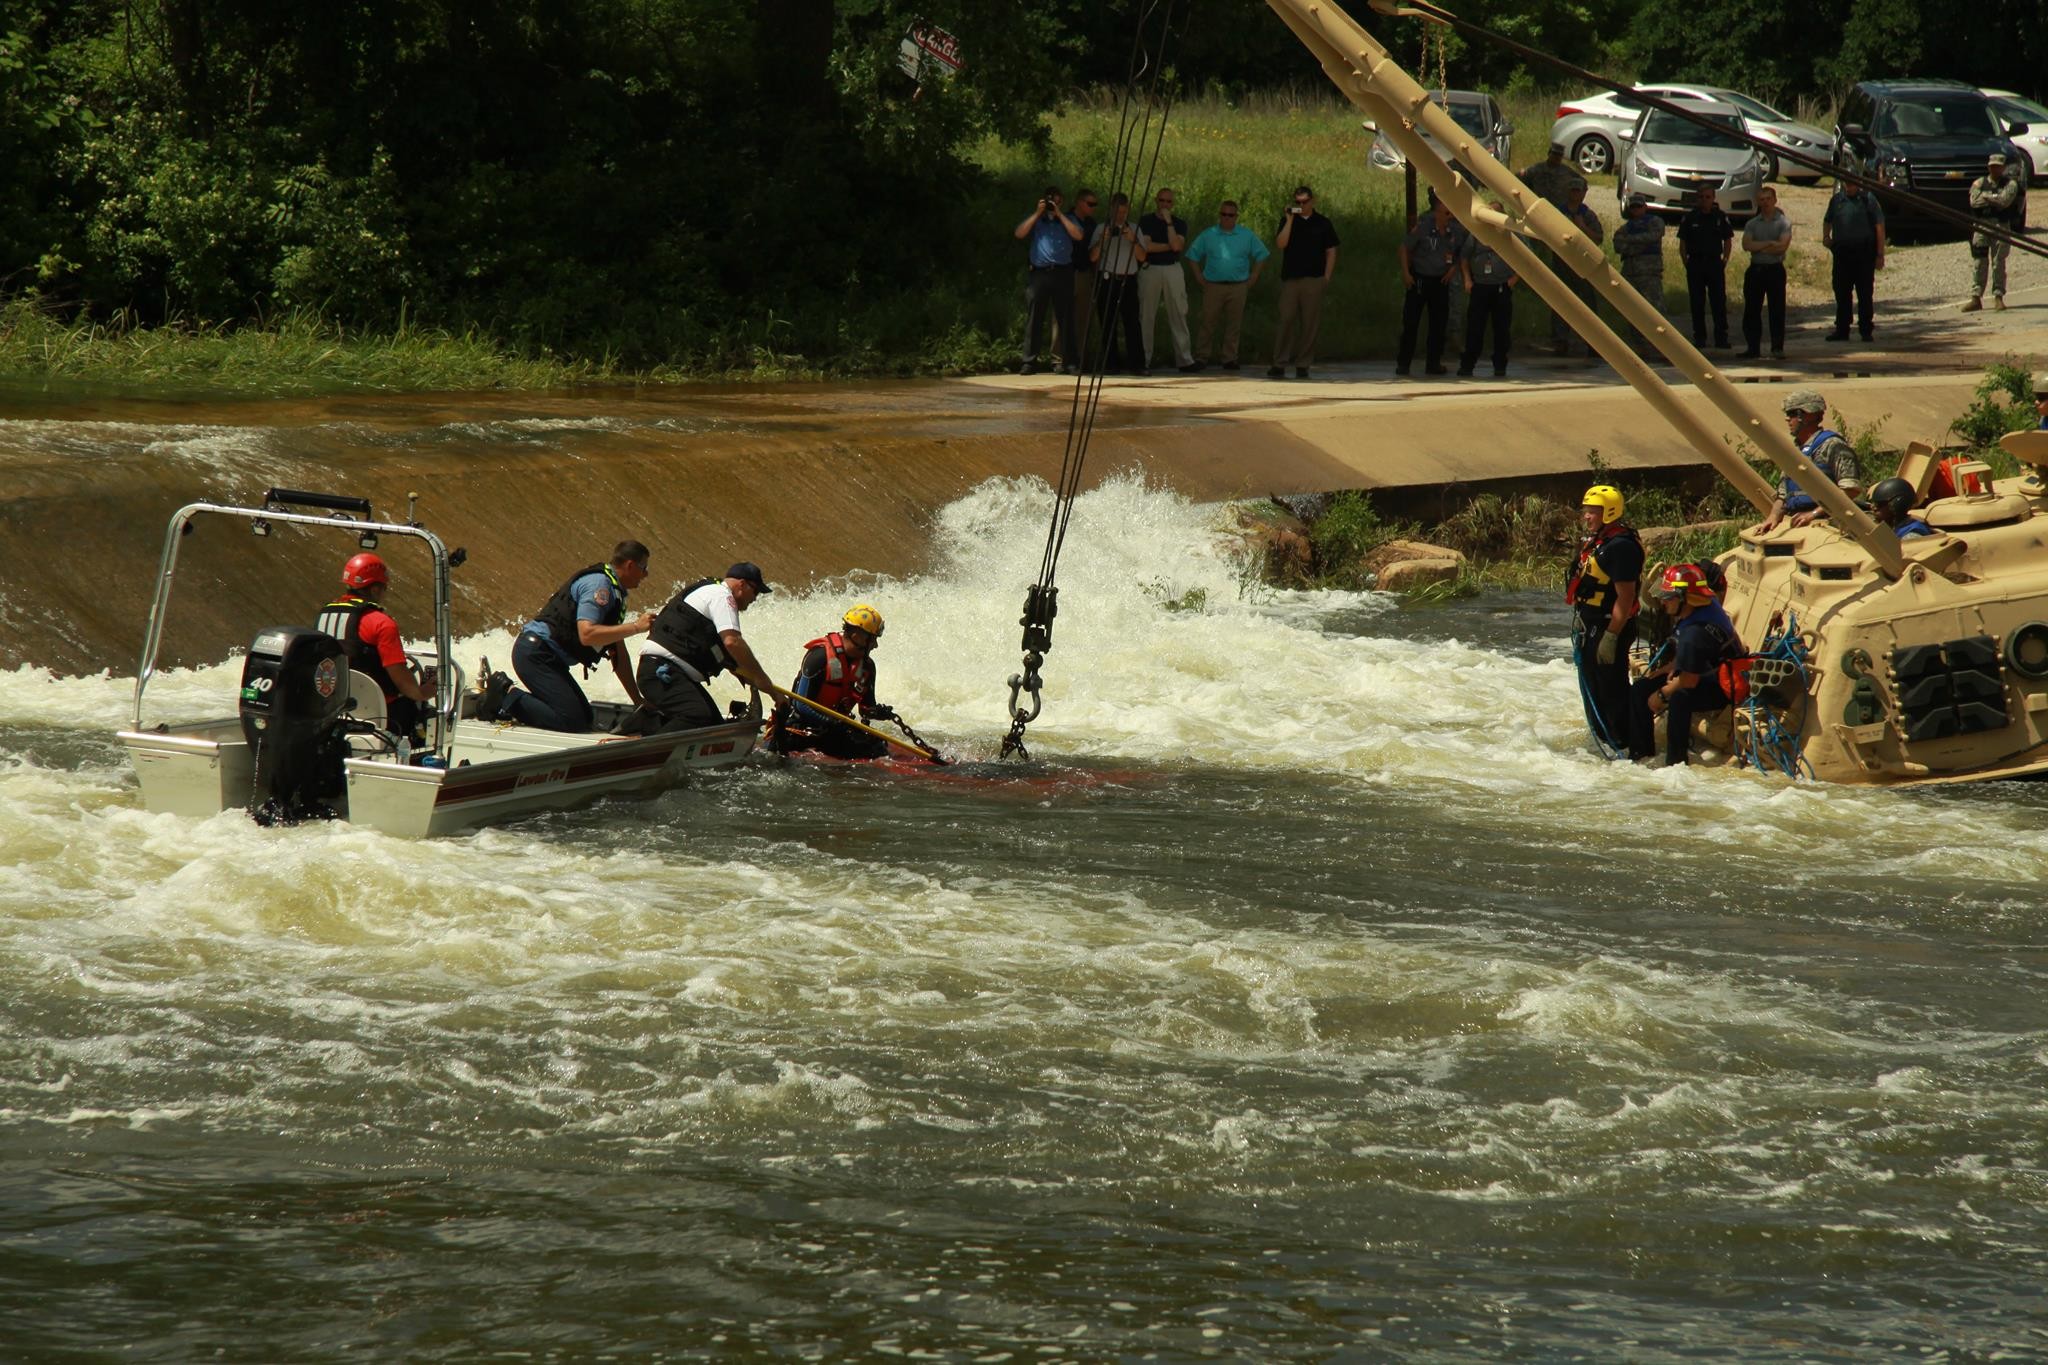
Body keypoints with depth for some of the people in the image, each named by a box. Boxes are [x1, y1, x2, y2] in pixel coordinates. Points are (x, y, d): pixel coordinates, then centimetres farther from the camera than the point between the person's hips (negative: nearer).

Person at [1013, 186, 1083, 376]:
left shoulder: (1067, 220, 17)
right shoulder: (1033, 219, 18)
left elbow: (1078, 235, -2)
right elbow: (1019, 234, 0)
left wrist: (1059, 214, -2)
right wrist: (1038, 213, -2)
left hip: (1062, 274, 0)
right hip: (1038, 273, 0)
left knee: (1065, 319, -1)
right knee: (1033, 318, -5)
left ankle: (1067, 361, 1)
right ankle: (1029, 362, -5)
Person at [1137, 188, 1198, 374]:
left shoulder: (1179, 224, 11)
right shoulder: (1146, 221, 6)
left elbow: (1177, 245, -7)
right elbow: (1147, 246, -7)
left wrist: (1168, 221, -6)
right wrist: (1169, 246, -3)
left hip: (1173, 270, 1)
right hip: (1150, 269, -1)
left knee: (1179, 314, -2)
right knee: (1146, 317, -1)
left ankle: (1184, 359, -2)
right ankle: (1144, 360, 3)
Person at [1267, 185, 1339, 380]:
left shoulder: (1322, 223, 8)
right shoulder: (1288, 221, 9)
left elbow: (1331, 251, 9)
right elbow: (1281, 244, -6)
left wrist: (1327, 276, 0)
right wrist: (1290, 220, -10)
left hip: (1313, 281, 0)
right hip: (1290, 279, 0)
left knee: (1310, 324, 0)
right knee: (1286, 321, -5)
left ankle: (1303, 364, 5)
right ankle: (1279, 364, -2)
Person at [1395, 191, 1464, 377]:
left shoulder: (1457, 228, -4)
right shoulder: (1423, 225, -14)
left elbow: (1462, 251, 14)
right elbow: (1404, 248, -6)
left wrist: (1453, 268, 3)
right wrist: (1405, 273, -9)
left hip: (1441, 280, 4)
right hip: (1419, 278, -4)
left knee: (1438, 323, 5)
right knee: (1410, 321, -3)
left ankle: (1434, 362, 13)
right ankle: (1403, 363, 2)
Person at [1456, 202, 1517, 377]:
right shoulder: (1476, 233, 8)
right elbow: (1464, 257, 15)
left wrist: (1515, 277, -1)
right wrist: (1467, 279, 5)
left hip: (1502, 288, 0)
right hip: (1479, 287, 0)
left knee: (1502, 329, 2)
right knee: (1474, 328, -2)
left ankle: (1500, 366, 9)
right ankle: (1467, 365, 1)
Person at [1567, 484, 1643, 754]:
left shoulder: (1620, 546, -19)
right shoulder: (1594, 542, 12)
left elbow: (1625, 596, -22)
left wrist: (1610, 638, -24)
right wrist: (1581, 626, 19)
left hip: (1610, 628, -11)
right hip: (1589, 627, 11)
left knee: (1613, 691, -6)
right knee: (1591, 689, 18)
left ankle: (1624, 747, 1)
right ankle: (1603, 743, 29)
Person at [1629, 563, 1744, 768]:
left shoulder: (1695, 633, -32)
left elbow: (1688, 681, -27)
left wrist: (1662, 695, -13)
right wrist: (1671, 666, 6)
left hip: (1723, 688, -11)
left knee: (1679, 698, -40)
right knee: (1640, 690, 8)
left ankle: (1676, 762, -30)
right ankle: (1641, 753, 16)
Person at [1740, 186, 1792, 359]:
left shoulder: (1783, 222, 1)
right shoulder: (1752, 224, 11)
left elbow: (1783, 245, -13)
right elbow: (1746, 245, -5)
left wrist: (1759, 247, -10)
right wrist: (1769, 244, -14)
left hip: (1775, 269, -3)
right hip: (1755, 269, 3)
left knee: (1777, 310, -4)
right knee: (1751, 310, 3)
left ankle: (1777, 348, -1)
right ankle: (1752, 347, 9)